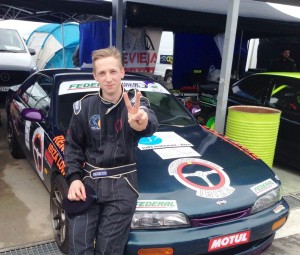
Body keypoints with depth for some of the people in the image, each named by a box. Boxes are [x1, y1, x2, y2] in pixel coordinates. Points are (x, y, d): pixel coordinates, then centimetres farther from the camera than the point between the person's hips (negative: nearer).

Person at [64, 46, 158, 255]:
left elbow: (151, 125, -29)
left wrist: (142, 122, -54)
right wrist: (74, 178, -4)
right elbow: (73, 146, 10)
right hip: (87, 182, 2)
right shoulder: (84, 106, 1)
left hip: (121, 185, -2)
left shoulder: (136, 103, -6)